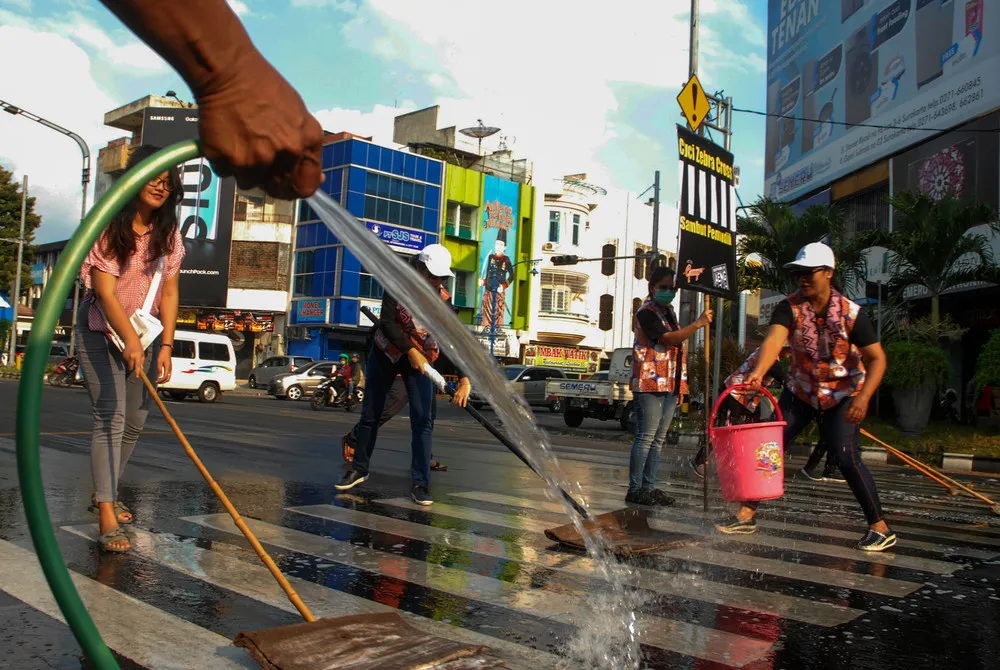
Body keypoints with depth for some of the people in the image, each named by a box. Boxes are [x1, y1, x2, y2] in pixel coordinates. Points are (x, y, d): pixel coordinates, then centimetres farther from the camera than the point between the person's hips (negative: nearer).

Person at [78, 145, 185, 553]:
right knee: (110, 417, -15)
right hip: (102, 332, -5)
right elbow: (105, 293, -20)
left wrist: (166, 345, -5)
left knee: (135, 421, 9)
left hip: (146, 334, 5)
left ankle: (105, 493, 30)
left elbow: (168, 292, 2)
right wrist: (130, 340, -31)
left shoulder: (168, 234, 3)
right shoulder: (107, 228, -13)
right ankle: (107, 516, -16)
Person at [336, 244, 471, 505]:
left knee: (422, 419, -11)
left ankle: (421, 483, -3)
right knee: (370, 414, 9)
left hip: (421, 359, 0)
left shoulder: (443, 301, -18)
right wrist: (410, 350, -29)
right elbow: (387, 322, -22)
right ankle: (359, 469, 29)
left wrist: (465, 379, -34)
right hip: (385, 353, 1)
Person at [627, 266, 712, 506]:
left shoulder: (668, 312, 19)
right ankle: (635, 489, -2)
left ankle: (649, 487, 16)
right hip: (650, 384, -9)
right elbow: (668, 338, -22)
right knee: (646, 438, -7)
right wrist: (698, 324, -30)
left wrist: (680, 385, 21)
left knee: (658, 440, 10)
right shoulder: (646, 313, -9)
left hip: (670, 385, 9)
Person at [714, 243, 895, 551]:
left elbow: (877, 358, -17)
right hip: (801, 390, 3)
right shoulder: (789, 307, -15)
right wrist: (758, 372, -52)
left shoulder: (850, 313, -17)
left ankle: (880, 528, 2)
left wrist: (863, 397, -32)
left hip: (843, 393, -3)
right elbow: (773, 339, -33)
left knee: (847, 458, -15)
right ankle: (746, 515, 10)